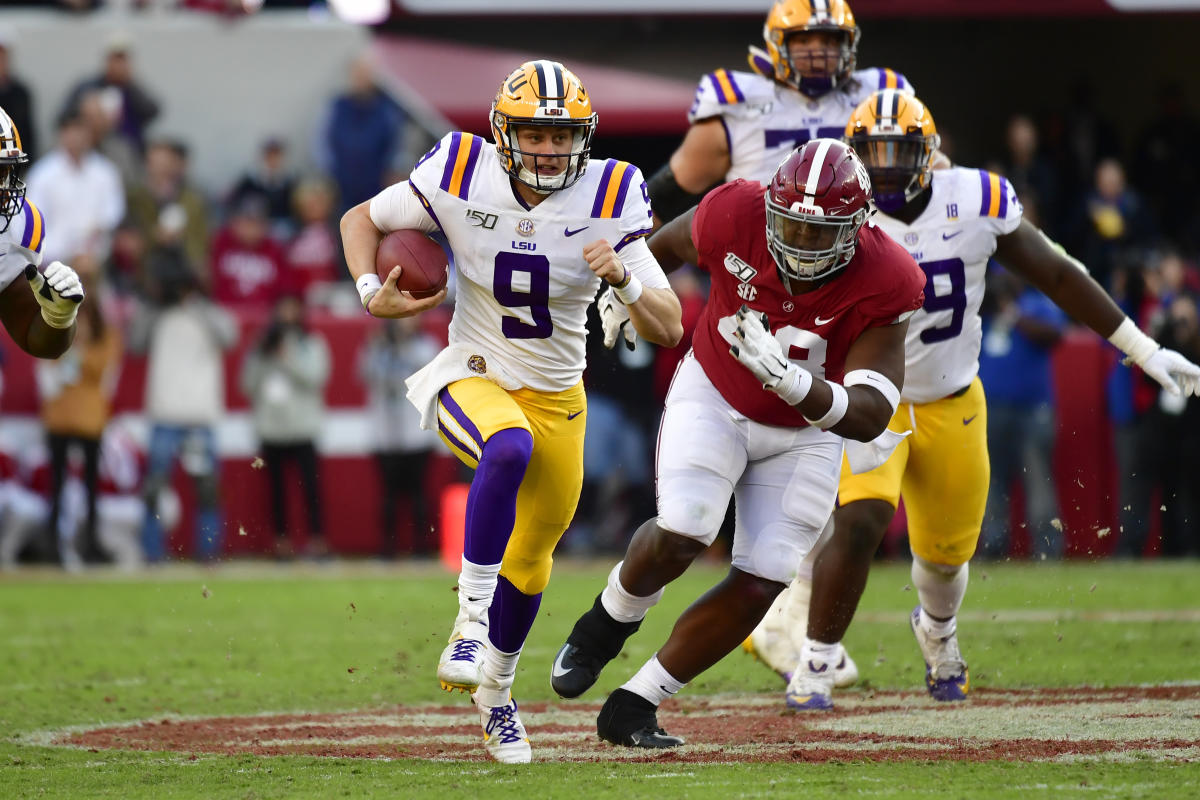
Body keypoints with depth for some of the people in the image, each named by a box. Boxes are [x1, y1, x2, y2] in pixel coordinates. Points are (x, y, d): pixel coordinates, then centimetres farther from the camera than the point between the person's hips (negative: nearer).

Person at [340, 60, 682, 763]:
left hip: (557, 395, 3)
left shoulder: (607, 200, -17)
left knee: (530, 558, 17)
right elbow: (362, 219, 0)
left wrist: (624, 277, -38)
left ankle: (495, 691, 43)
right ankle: (472, 619, -29)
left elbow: (668, 329, -18)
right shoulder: (461, 178, -18)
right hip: (472, 380, -3)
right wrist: (374, 296, -17)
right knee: (510, 449, -39)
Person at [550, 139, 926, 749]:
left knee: (760, 585, -8)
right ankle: (608, 622, 9)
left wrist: (789, 380, -50)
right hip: (713, 396, -1)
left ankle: (632, 709, 6)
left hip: (804, 432, 1)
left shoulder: (883, 285, -29)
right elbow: (670, 243, 0)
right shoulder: (735, 219, -26)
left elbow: (869, 418, -34)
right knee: (681, 535, -24)